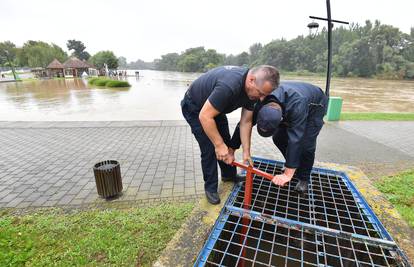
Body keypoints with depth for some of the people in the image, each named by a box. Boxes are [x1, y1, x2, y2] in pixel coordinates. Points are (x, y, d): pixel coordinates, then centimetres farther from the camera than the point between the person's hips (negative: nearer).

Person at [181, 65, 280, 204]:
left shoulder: (252, 89, -14)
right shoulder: (229, 86, -41)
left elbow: (246, 121, -9)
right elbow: (205, 116, -37)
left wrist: (246, 152, -10)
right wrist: (219, 145, -30)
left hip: (214, 107, 8)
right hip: (194, 107, -7)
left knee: (226, 142, 11)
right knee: (209, 148, -11)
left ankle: (229, 175, 32)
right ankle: (210, 187, 8)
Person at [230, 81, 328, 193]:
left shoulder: (297, 105, -47)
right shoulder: (260, 104, -32)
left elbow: (295, 139, -46)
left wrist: (288, 174, -45)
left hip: (315, 106, -4)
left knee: (306, 143, -17)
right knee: (278, 137, -5)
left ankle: (303, 178, 7)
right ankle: (294, 164, 21)